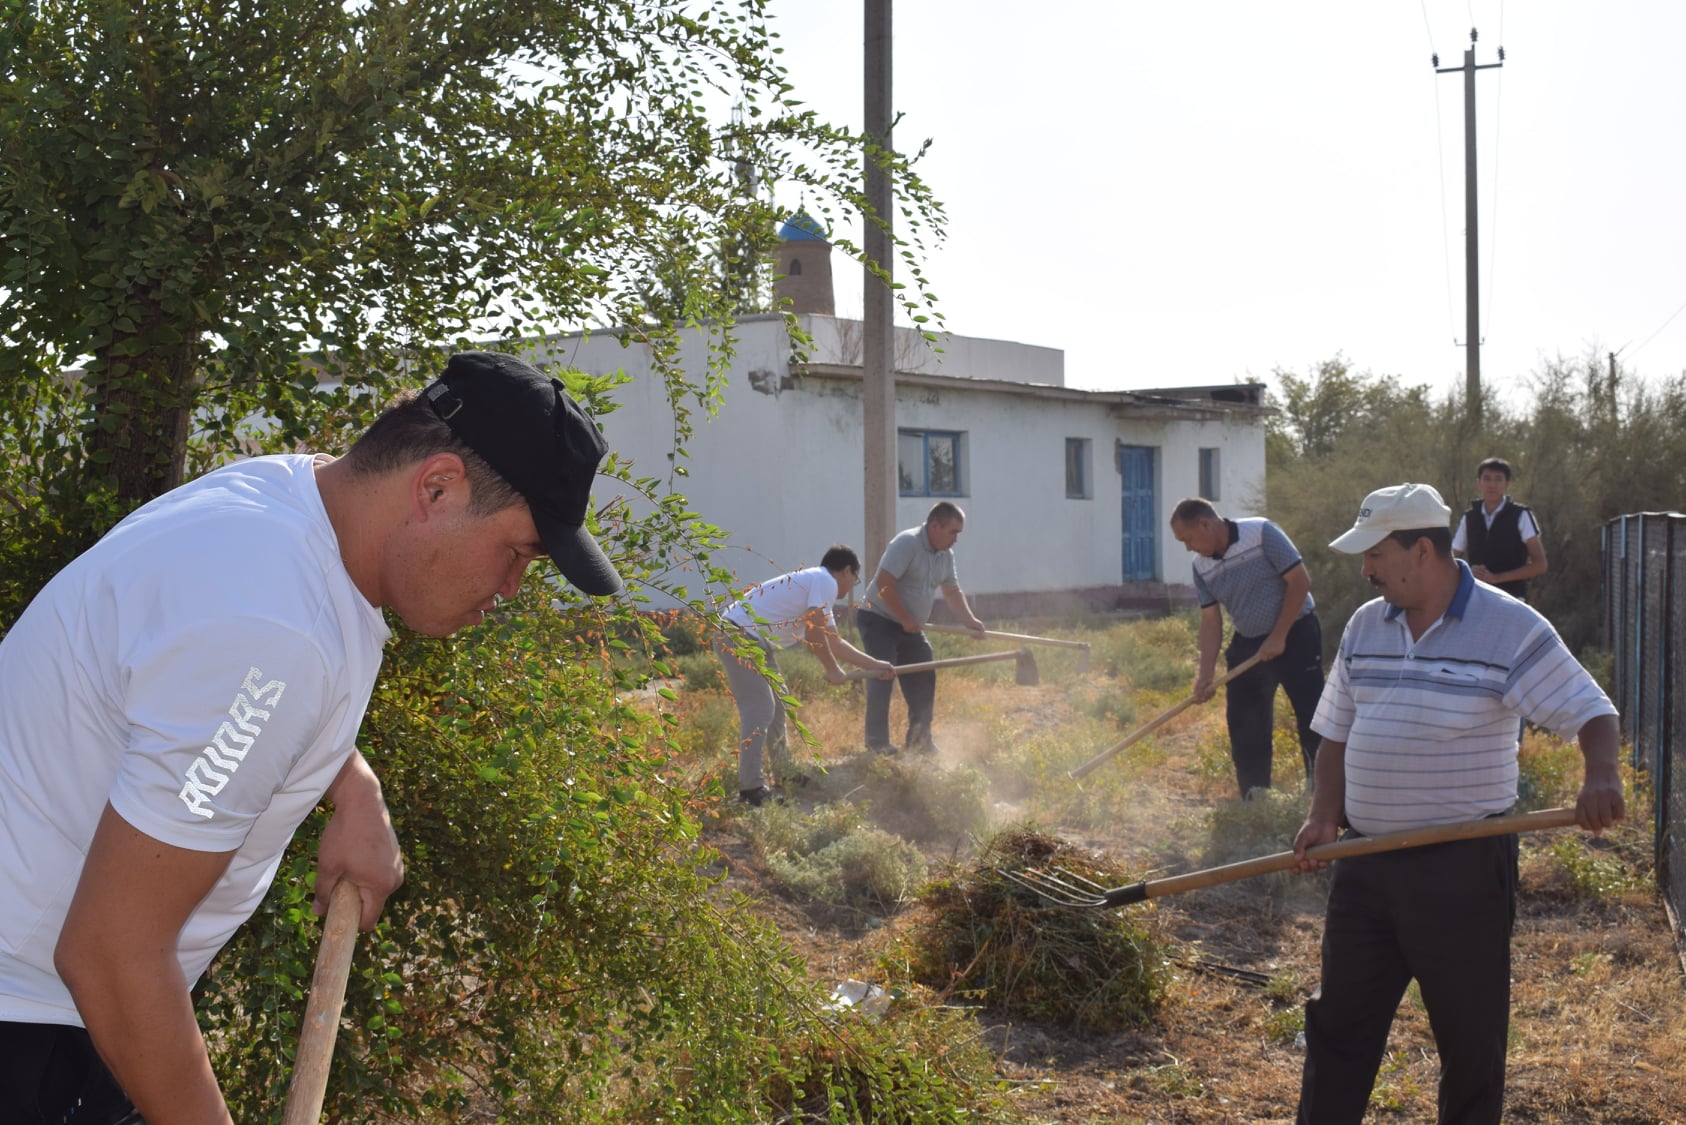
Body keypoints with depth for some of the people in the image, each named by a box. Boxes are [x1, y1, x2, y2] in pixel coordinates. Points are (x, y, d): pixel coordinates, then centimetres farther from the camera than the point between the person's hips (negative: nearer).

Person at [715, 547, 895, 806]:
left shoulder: (814, 582, 23)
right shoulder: (825, 582, -7)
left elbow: (834, 643, 29)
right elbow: (812, 631, -17)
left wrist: (874, 665, 32)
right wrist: (832, 669, -6)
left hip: (755, 641, 11)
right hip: (739, 636, -11)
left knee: (775, 706, 19)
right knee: (759, 710, -14)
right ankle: (751, 788, -16)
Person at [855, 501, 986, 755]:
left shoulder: (946, 554, 5)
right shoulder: (907, 544, -22)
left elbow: (952, 592, 14)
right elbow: (884, 584, -28)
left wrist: (970, 620, -2)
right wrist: (905, 619, -22)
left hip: (910, 627, 8)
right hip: (878, 619, -8)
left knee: (923, 681, 5)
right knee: (881, 677, -13)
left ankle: (919, 740, 16)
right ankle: (877, 741, -5)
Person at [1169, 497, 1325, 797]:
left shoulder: (1262, 533, -18)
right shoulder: (1202, 567, 0)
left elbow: (1300, 581, -17)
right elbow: (1211, 621, 1)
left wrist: (1278, 638, -17)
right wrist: (1205, 676, -8)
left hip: (1295, 634, -6)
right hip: (1247, 643, 6)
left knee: (1312, 717, -7)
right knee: (1244, 727, 6)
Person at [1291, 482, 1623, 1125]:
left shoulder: (1511, 629, -10)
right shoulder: (1365, 626, 8)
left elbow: (1592, 712, -10)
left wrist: (1600, 776, -31)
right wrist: (1324, 818, 0)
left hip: (1462, 866, -5)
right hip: (1366, 862, 6)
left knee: (1470, 1033, 8)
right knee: (1339, 1020, 12)